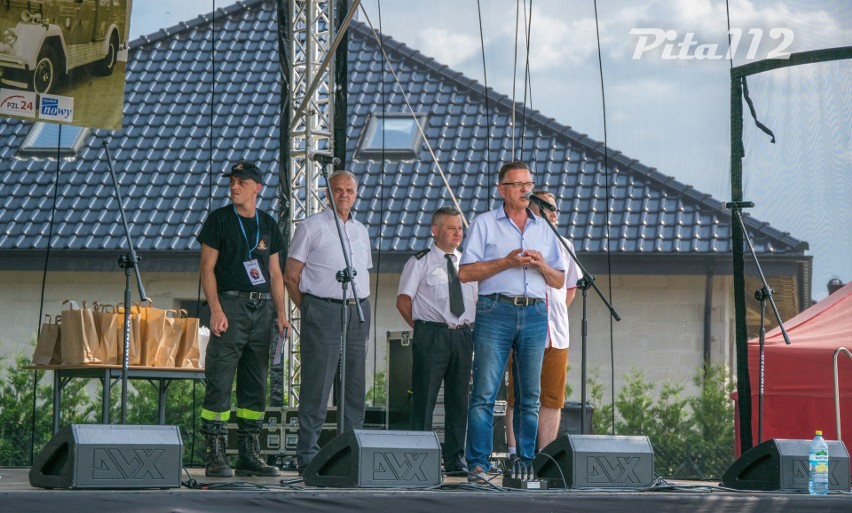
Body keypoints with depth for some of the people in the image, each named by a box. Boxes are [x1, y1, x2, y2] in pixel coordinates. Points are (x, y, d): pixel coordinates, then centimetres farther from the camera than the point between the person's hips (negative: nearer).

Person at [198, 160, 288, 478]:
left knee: (255, 386, 7)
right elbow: (207, 267, -3)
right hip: (230, 305, -5)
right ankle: (215, 456, -7)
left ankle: (250, 455, 12)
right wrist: (215, 309, -14)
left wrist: (281, 313, 7)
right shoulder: (220, 219, 1)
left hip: (261, 309, 5)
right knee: (220, 383, -8)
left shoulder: (267, 224, 15)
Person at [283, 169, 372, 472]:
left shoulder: (361, 231, 18)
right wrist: (307, 310, -4)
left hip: (358, 312, 6)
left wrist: (362, 309, 12)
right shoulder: (312, 227, 1)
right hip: (324, 311, -6)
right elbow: (291, 276, 0)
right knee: (316, 386, -6)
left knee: (355, 387, 6)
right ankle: (307, 456, -3)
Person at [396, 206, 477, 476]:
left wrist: (469, 328, 10)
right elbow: (403, 301, -1)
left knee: (459, 397, 5)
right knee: (425, 397, -5)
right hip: (432, 335, -5)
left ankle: (455, 460, 11)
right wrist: (423, 329, -4)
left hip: (463, 335, 5)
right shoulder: (420, 262, 2)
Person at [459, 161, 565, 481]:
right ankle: (478, 463, -8)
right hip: (496, 312, -4)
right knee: (485, 392, -9)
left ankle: (526, 463, 6)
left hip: (535, 314, 4)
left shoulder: (544, 228, 18)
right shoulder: (484, 224, 7)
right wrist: (506, 262, -10)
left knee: (529, 396, 3)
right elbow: (465, 272, -1)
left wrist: (542, 265, -3)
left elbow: (559, 281, 17)